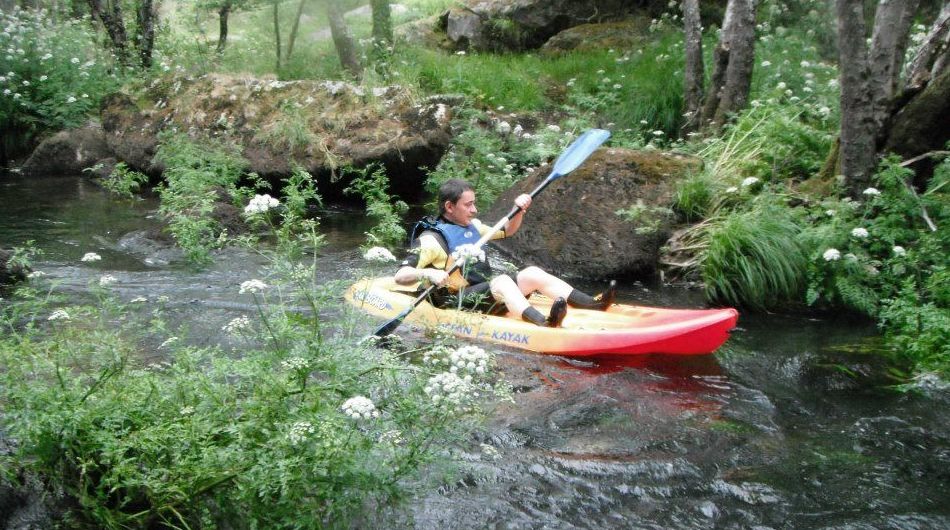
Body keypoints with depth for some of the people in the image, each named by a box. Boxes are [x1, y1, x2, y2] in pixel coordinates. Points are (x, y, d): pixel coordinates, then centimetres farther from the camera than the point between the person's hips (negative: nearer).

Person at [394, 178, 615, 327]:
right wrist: (427, 274, -38)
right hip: (457, 302, -9)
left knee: (532, 273, -5)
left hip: (487, 291, 9)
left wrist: (520, 210, 9)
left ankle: (595, 304, -16)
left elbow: (507, 231, 28)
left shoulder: (471, 226, 14)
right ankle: (545, 324, -58)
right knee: (501, 280, -32)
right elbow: (400, 276, -18)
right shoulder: (431, 239, -11)